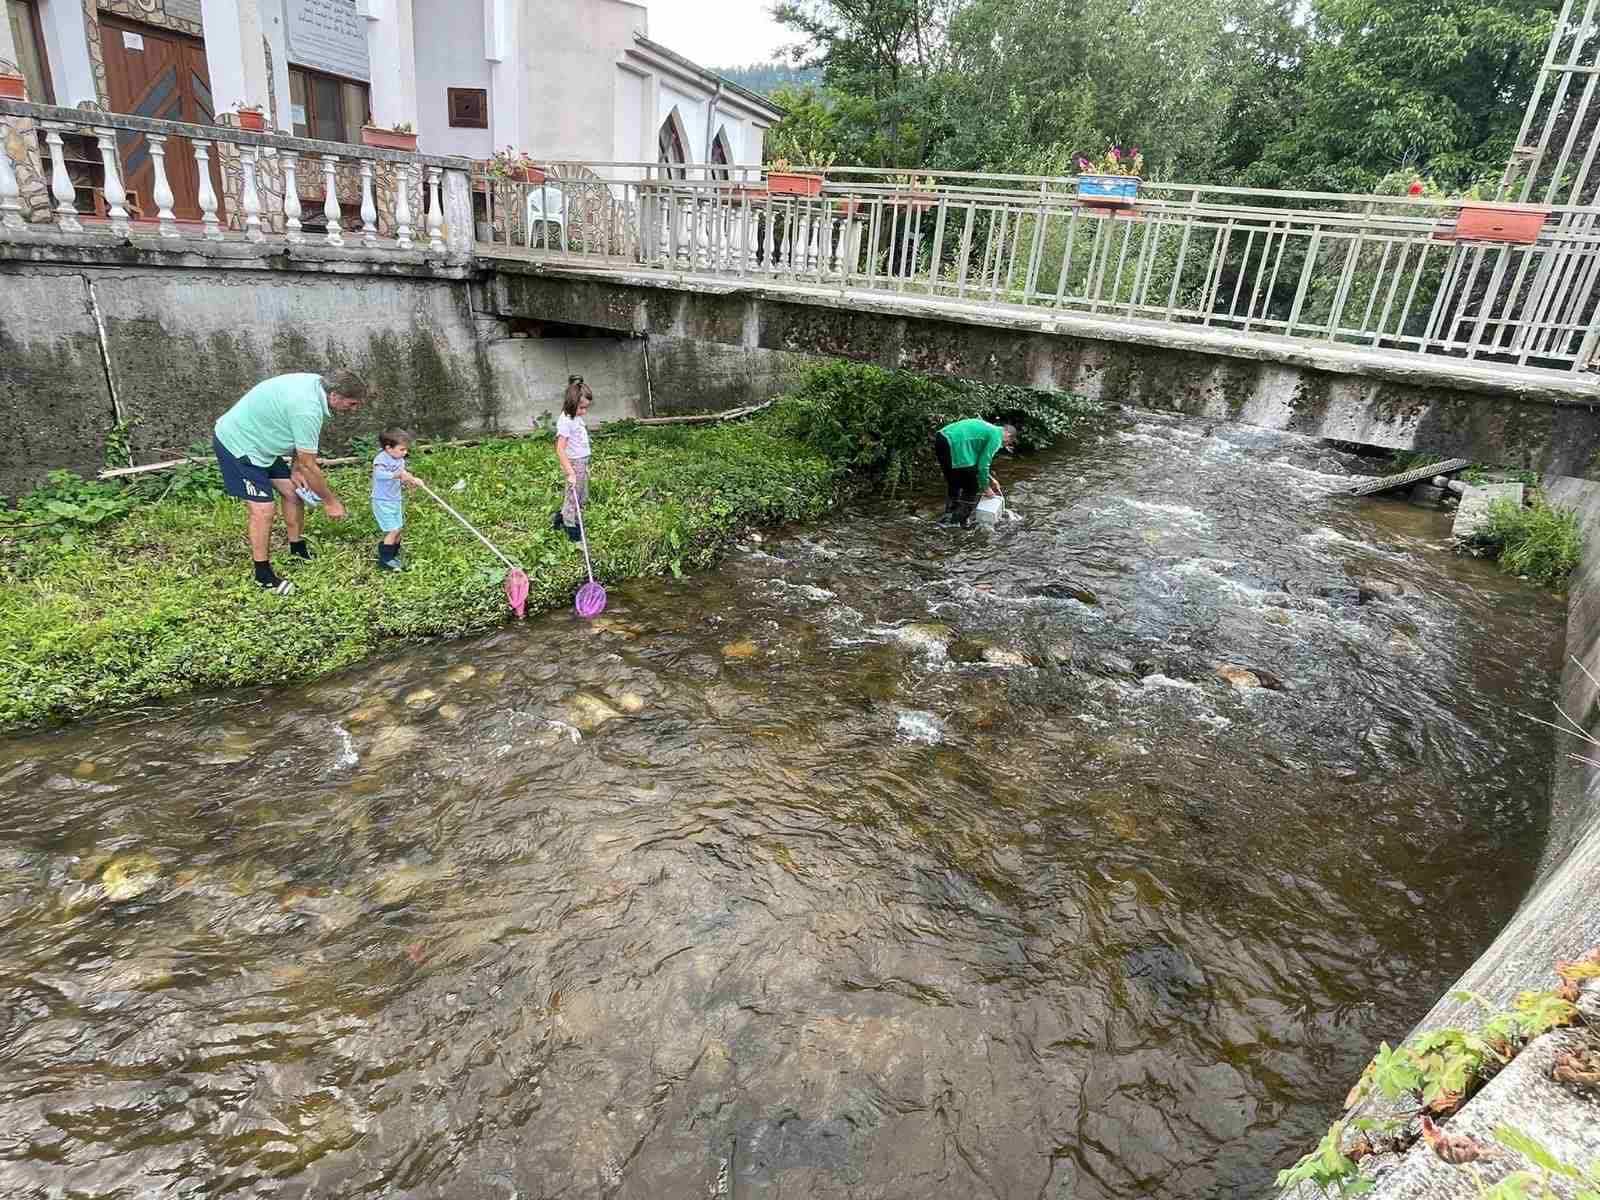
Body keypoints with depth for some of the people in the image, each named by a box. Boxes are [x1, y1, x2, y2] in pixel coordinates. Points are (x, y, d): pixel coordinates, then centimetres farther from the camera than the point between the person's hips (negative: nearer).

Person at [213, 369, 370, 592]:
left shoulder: (316, 384, -6)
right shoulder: (307, 409, -33)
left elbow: (300, 438, 10)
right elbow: (309, 466, -24)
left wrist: (296, 468, 3)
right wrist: (330, 501, -13)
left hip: (259, 442, 10)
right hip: (237, 445, -10)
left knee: (293, 492, 12)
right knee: (264, 509, -10)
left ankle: (298, 549, 31)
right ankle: (263, 575, 4)